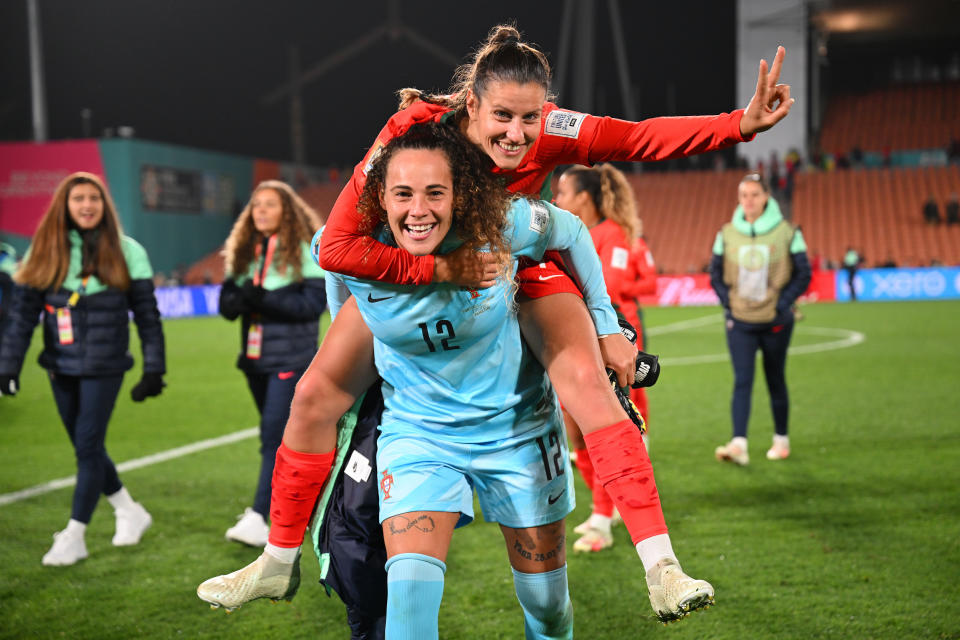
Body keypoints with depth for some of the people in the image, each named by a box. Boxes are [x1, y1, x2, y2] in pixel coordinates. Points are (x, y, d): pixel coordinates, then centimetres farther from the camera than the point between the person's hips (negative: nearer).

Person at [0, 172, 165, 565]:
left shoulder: (126, 252, -4)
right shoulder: (44, 251, 1)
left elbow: (147, 314, -1)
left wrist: (154, 369, -5)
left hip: (104, 366, -3)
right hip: (61, 366, 4)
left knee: (88, 447, -4)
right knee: (85, 447, 12)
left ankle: (74, 537, 6)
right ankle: (129, 512, 32)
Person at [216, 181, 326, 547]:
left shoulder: (305, 251, -7)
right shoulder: (244, 252, 11)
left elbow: (315, 302, -15)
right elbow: (226, 300, 9)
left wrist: (266, 298, -24)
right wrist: (238, 300, -15)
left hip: (291, 360, -7)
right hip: (256, 358, 7)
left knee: (275, 435, -13)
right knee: (281, 435, 16)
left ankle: (259, 517, -15)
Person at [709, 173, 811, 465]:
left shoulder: (787, 232, -5)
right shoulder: (727, 233, 1)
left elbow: (803, 274, -1)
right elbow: (715, 274, 10)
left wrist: (783, 304, -9)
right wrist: (728, 301, -3)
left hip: (775, 322, -1)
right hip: (740, 323, 1)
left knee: (775, 381, 11)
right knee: (742, 381, -10)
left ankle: (781, 440, 27)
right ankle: (739, 444, -18)